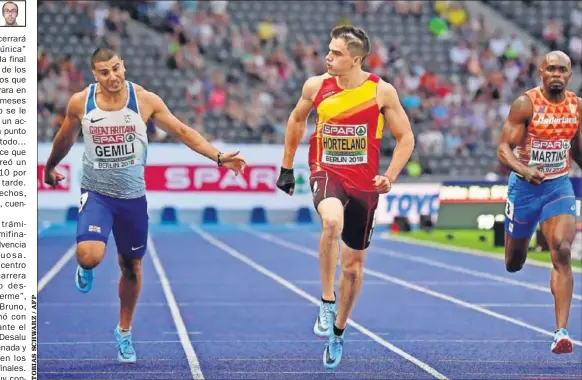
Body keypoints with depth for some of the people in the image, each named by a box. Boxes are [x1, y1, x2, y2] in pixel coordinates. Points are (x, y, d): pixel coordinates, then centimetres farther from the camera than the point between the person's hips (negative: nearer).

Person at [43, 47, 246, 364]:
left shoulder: (145, 100, -9)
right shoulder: (80, 103, -8)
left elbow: (182, 132, -2)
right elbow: (65, 138, 12)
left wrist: (218, 157, -11)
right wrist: (51, 167, 27)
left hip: (133, 195, 2)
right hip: (96, 193, -1)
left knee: (131, 266, 12)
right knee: (90, 255, -26)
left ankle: (124, 332, 34)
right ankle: (85, 269, 15)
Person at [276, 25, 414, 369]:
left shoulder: (382, 91, -9)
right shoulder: (316, 86, -4)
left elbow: (406, 138, 0)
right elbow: (297, 120, 15)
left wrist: (390, 177, -14)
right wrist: (287, 167, 17)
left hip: (364, 183, 1)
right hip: (327, 173, -1)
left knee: (354, 264, 10)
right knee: (332, 221, -36)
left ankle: (337, 334, 30)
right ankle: (327, 302, -23)